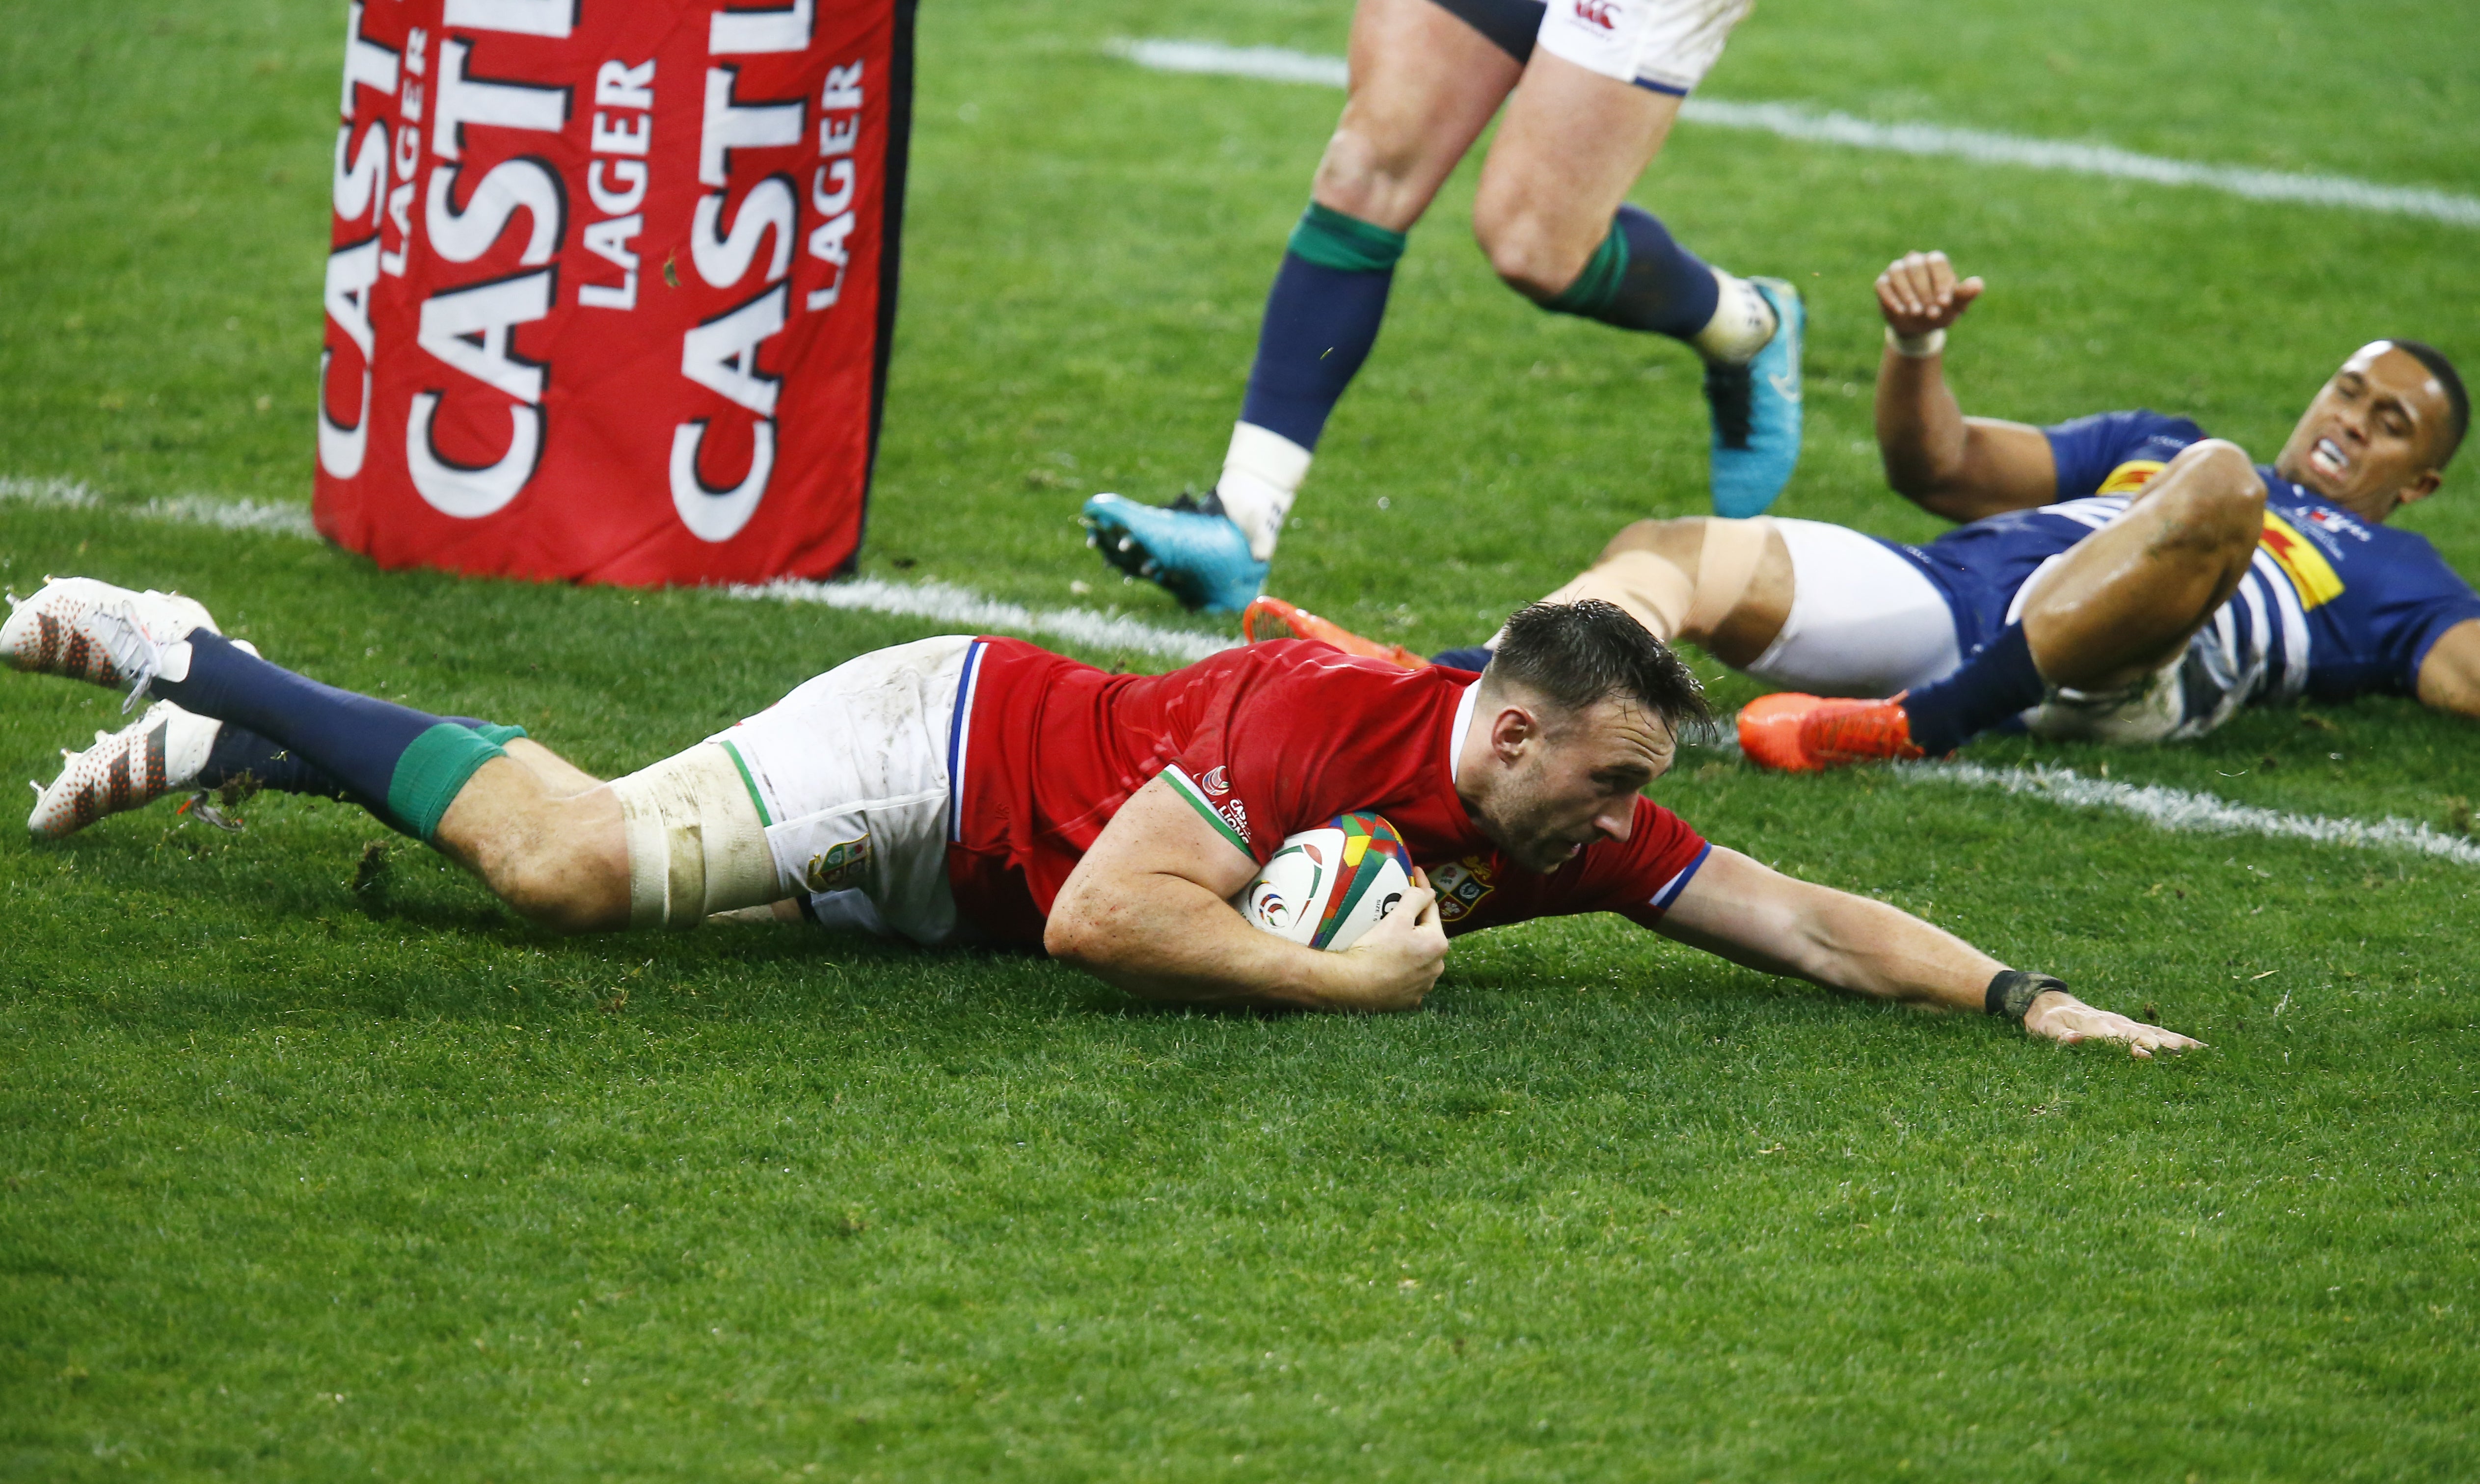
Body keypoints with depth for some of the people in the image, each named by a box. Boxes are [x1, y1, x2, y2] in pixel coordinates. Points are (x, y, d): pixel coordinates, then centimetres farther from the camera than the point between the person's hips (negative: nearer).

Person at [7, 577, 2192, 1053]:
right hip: (929, 748, -8)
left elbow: (1809, 919, -6)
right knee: (577, 867, -20)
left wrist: (2024, 997, -17)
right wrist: (1343, 977, -33)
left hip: (943, 875, 8)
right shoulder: (1322, 727, -32)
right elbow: (1101, 919, -38)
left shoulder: (1578, 833, -10)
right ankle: (177, 663, -3)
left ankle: (228, 720, 23)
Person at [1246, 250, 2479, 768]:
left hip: (2101, 665, -4)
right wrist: (1916, 347, 13)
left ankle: (1911, 728, -43)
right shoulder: (2149, 447, 40)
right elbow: (1943, 467, 33)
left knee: (2216, 485, -34)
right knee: (1674, 554, -17)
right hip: (1941, 599, 4)